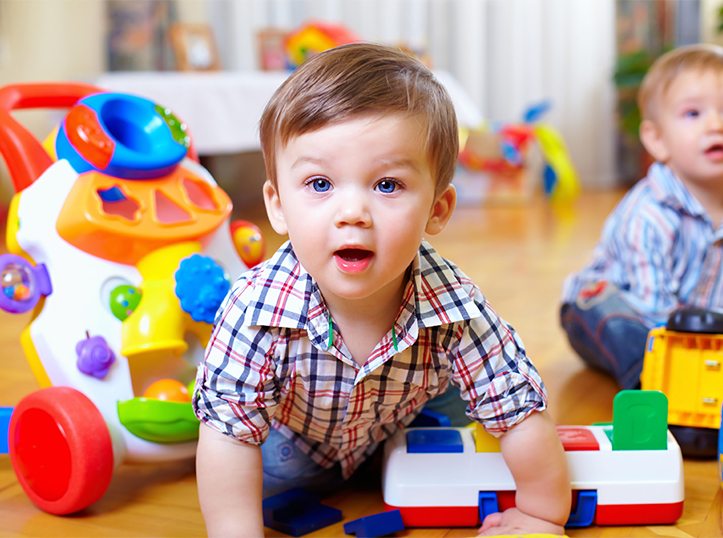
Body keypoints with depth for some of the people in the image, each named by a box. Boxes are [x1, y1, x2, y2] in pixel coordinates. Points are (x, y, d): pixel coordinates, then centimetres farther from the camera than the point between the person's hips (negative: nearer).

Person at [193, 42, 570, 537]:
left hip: (398, 436, 2)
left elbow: (523, 414, -25)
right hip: (292, 443, -1)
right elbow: (229, 432, -32)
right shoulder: (258, 308, -41)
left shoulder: (456, 310, -37)